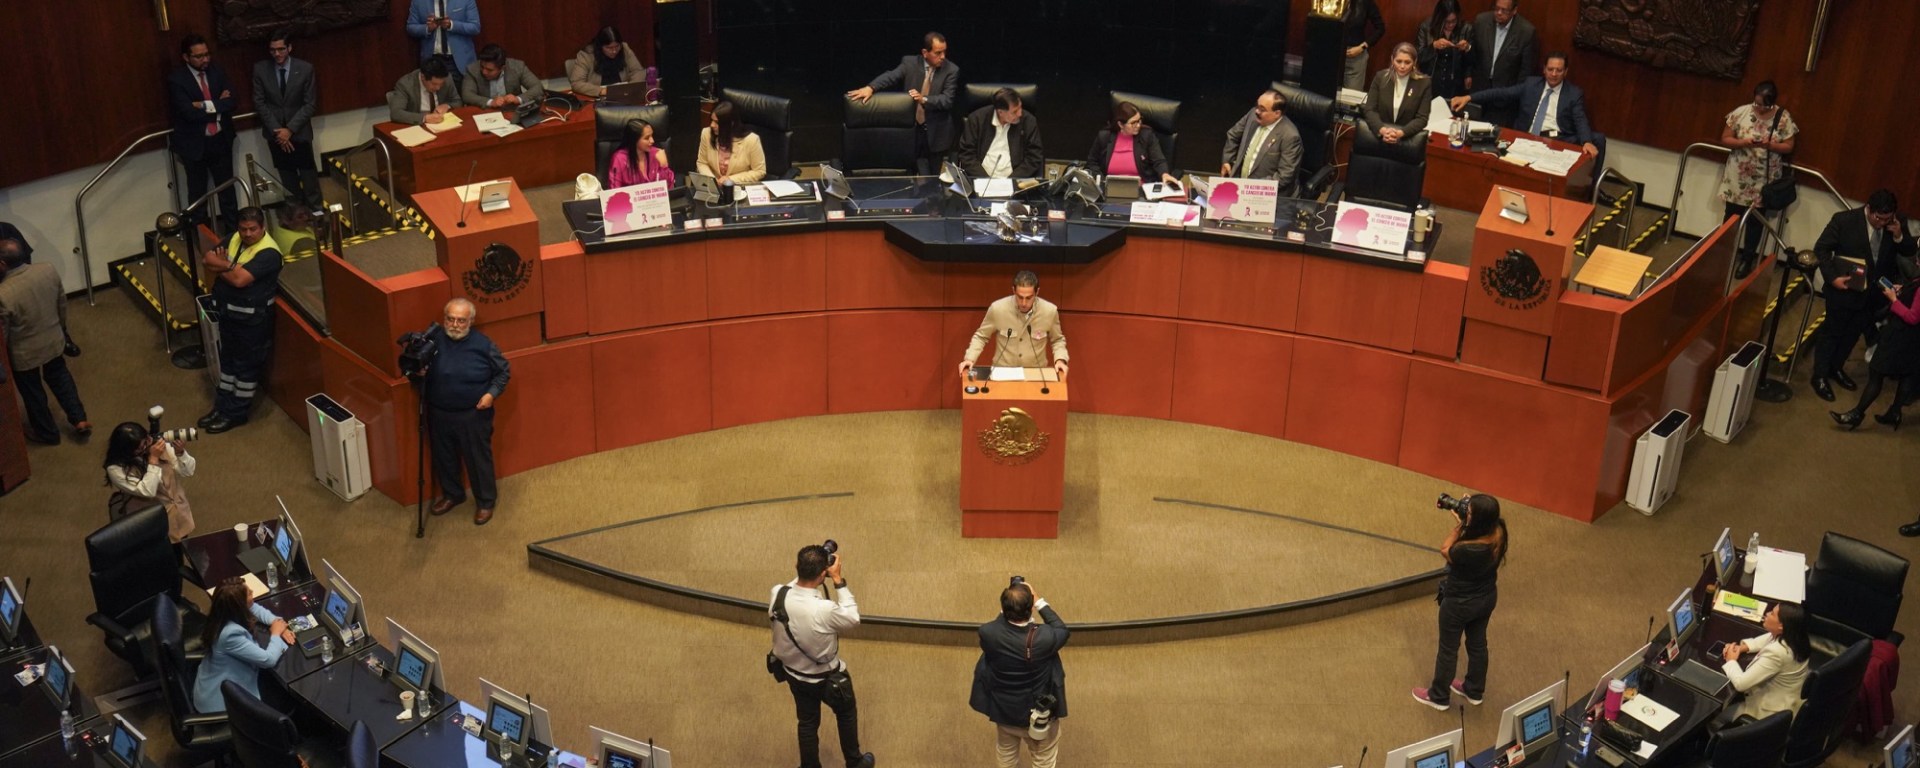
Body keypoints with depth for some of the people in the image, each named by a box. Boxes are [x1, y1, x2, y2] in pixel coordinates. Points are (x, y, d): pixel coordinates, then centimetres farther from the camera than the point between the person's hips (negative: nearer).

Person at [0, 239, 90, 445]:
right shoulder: (49, 270, -19)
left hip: (25, 352, -4)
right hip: (54, 340, 4)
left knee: (32, 392, 22)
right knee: (59, 375, 32)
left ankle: (47, 433, 42)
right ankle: (79, 420, 36)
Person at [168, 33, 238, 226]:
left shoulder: (217, 71, 0)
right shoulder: (176, 79, -14)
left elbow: (231, 102, -9)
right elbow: (189, 112, -24)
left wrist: (206, 105, -21)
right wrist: (218, 105, -16)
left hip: (220, 140, 4)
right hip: (194, 143, -4)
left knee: (227, 188, 14)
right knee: (197, 193, 11)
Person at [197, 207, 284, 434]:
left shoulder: (268, 253, -24)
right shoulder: (234, 239, 2)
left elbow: (240, 279, -30)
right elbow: (208, 262, 0)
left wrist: (220, 265, -14)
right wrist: (227, 265, -20)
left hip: (253, 318, -8)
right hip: (228, 311, 8)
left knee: (246, 364, 5)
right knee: (228, 358, 19)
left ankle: (237, 413, 17)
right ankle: (223, 406, 32)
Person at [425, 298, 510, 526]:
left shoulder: (483, 344, -16)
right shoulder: (432, 339, -9)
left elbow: (503, 372, -2)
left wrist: (492, 393, -16)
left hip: (473, 415, -3)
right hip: (439, 413, 3)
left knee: (478, 458, 10)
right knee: (444, 457, 21)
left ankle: (486, 501, 30)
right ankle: (452, 494, 45)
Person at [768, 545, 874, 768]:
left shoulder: (778, 594, -24)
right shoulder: (825, 610, -40)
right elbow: (853, 618, -18)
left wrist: (803, 571, -8)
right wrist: (838, 580, -20)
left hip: (794, 675, 4)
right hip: (827, 678, -4)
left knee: (807, 722, 26)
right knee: (847, 714, 26)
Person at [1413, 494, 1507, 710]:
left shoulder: (1468, 550, -40)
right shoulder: (1498, 531, -20)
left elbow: (1445, 551, -17)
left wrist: (1459, 525, -17)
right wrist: (1464, 524, -12)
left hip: (1460, 603, -6)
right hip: (1487, 597, 7)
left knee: (1448, 649, 18)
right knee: (1477, 643, 28)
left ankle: (1439, 697, 39)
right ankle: (1474, 691, 49)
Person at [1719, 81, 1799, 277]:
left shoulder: (1784, 118, -9)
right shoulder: (1741, 112, -8)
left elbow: (1789, 147, -4)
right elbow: (1725, 139, -4)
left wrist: (1769, 145, -23)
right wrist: (1743, 142, -23)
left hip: (1763, 180, -1)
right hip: (1738, 177, 1)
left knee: (1755, 220, 9)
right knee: (1731, 217, 12)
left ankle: (1747, 258, 23)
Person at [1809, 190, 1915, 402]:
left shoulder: (1897, 223, -10)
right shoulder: (1844, 220, -20)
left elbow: (1909, 252, -1)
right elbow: (1821, 248, -12)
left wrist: (1899, 236, -22)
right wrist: (1832, 277, -21)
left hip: (1875, 292, 4)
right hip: (1844, 289, -4)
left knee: (1853, 333, 21)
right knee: (1832, 331, 11)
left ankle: (1836, 368, 42)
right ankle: (1820, 376, 25)